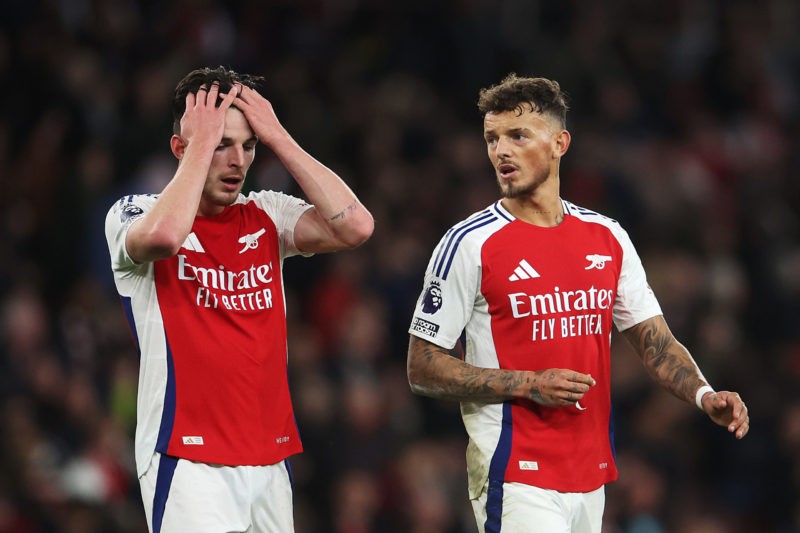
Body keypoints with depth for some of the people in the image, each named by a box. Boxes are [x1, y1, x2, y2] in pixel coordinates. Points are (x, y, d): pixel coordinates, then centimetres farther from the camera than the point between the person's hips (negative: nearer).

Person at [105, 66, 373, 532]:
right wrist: (202, 144, -13)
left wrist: (277, 137, -3)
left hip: (271, 460, 5)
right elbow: (164, 235, -26)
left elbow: (355, 226, -5)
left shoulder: (267, 216, 11)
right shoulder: (134, 215, -1)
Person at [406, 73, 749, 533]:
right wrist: (529, 384, -15)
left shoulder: (608, 237, 10)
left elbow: (656, 343, 13)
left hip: (592, 476, 5)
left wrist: (704, 395, -7)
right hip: (515, 478, -5)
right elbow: (423, 369, -5)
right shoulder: (470, 244, -5)